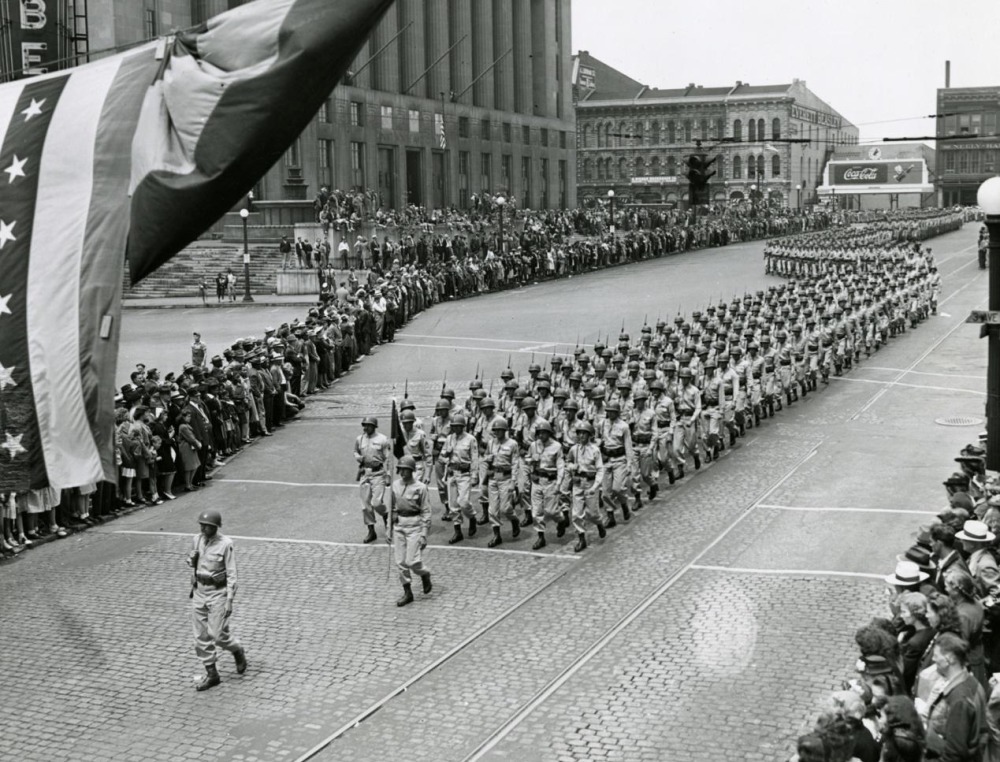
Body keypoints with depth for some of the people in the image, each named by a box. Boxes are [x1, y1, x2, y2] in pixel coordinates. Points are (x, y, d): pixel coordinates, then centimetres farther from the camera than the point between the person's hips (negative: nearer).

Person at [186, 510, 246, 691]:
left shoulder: (226, 544, -17)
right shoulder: (198, 539, -1)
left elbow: (232, 575, -15)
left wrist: (230, 601, -17)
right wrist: (193, 585, 13)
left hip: (218, 593, -6)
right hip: (200, 591, 6)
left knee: (218, 634, -4)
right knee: (201, 636, 6)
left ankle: (238, 651, 27)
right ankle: (211, 674, 16)